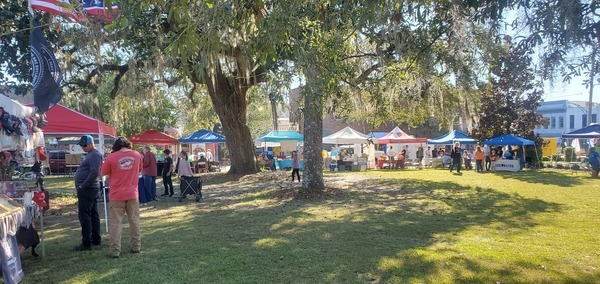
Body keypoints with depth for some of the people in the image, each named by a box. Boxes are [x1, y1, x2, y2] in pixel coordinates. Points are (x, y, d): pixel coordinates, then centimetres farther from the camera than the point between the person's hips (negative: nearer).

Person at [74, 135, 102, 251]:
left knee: (84, 215, -8)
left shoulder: (94, 155, -16)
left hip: (86, 189, -11)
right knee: (93, 214, 13)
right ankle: (96, 239, 21)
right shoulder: (91, 154, 17)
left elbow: (94, 172, -26)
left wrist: (83, 185, -20)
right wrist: (83, 185, 15)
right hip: (91, 188, 11)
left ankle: (87, 242, -6)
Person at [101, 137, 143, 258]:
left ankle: (115, 251, 5)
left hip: (116, 195, -3)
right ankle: (136, 247, 20)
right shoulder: (136, 155, 0)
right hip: (132, 194, 3)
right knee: (134, 221, 13)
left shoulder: (111, 157, -9)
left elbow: (104, 173, 2)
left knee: (115, 223, 4)